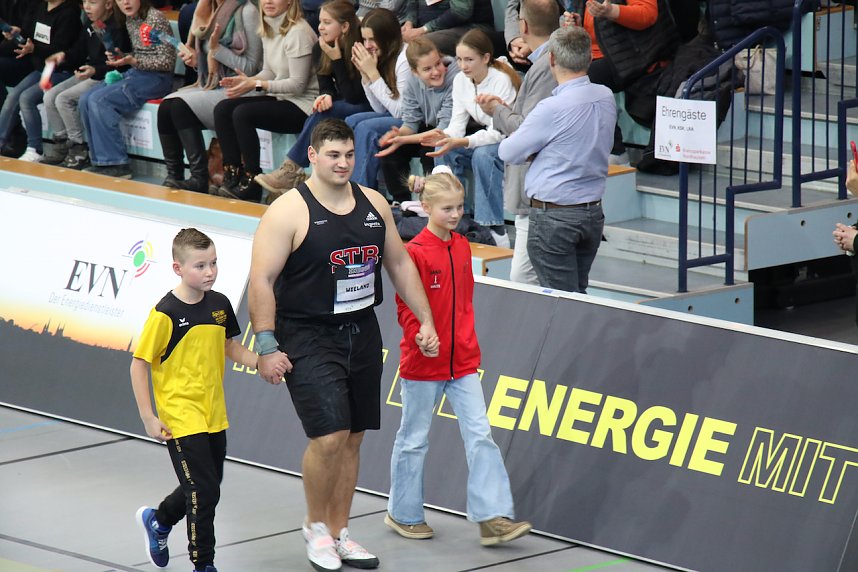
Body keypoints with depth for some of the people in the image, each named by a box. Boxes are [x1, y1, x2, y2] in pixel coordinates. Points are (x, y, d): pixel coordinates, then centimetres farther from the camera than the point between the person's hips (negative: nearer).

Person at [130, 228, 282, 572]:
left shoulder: (219, 305, 1)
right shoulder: (166, 314, -17)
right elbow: (139, 364, -11)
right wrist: (148, 418, -13)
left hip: (214, 415, 7)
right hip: (180, 416, -7)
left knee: (206, 488, 19)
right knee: (204, 492, -8)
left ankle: (158, 521, 46)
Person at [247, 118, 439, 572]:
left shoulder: (374, 204, 6)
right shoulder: (289, 212, -12)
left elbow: (400, 265, 17)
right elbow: (261, 281, -14)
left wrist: (426, 321, 13)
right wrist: (266, 346, -18)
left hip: (362, 333, 6)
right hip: (307, 338, -6)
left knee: (352, 439, 10)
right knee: (329, 437, -14)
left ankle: (338, 534, 23)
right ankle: (315, 526, 8)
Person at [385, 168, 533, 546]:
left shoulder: (462, 247, 6)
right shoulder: (415, 252, -14)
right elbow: (405, 309, -11)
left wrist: (469, 344, 14)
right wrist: (421, 339, -21)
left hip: (462, 362, 6)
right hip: (423, 364, -6)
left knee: (480, 435, -2)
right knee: (414, 439, 8)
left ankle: (493, 518, -4)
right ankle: (403, 515, 23)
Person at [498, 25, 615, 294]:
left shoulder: (553, 108, -21)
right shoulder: (606, 98, 0)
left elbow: (509, 152, -11)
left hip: (554, 217, -7)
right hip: (593, 213, 7)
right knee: (579, 294, 16)